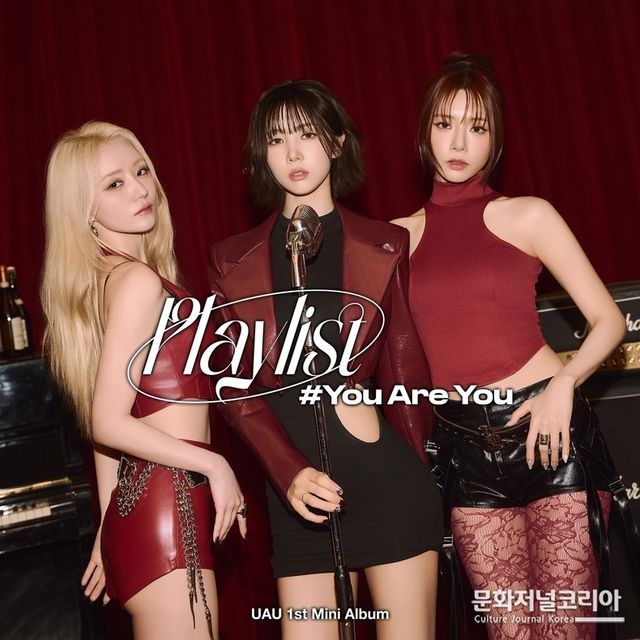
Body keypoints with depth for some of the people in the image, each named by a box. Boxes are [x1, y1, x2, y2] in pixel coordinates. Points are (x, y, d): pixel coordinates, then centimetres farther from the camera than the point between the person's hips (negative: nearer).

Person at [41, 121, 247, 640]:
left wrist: (110, 526, 18)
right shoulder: (139, 279, -13)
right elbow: (109, 422, -18)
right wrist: (214, 463, -11)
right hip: (166, 508, -9)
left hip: (137, 506, 9)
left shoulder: (107, 278, 14)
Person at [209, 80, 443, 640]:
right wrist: (289, 474, -12)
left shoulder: (385, 246, 4)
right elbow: (236, 387, 1)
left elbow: (404, 369, 7)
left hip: (387, 477, -1)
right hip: (296, 489, 1)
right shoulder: (234, 261, 6)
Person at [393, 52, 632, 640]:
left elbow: (609, 320, 0)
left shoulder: (527, 216, 1)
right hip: (466, 449, 2)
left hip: (549, 434, -2)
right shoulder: (401, 235, 8)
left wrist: (564, 383, -15)